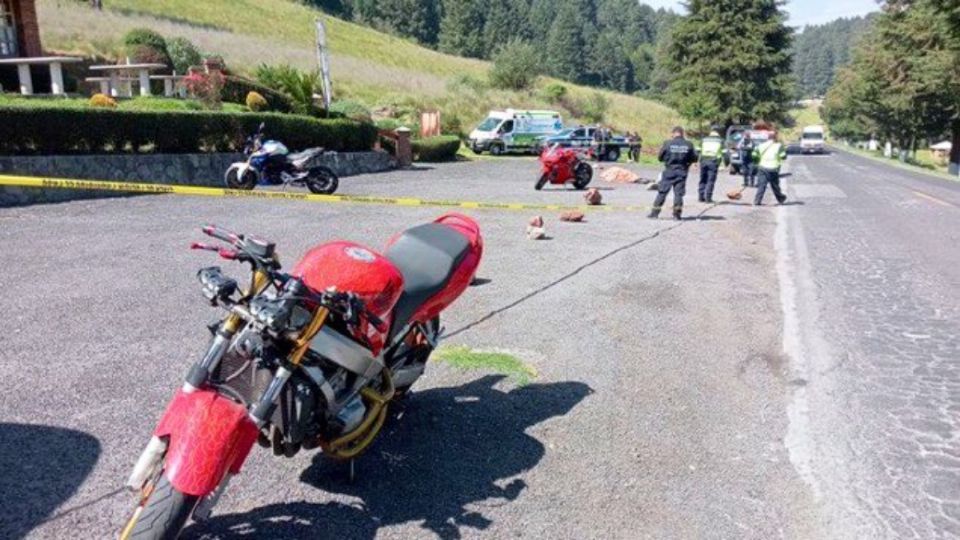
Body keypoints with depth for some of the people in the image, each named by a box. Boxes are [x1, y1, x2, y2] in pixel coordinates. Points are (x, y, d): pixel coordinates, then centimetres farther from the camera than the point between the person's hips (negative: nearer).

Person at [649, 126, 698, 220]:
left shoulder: (668, 143, -6)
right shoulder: (688, 145, -1)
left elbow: (660, 157, -1)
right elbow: (695, 158, 3)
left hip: (669, 171, -1)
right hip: (682, 172, 1)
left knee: (662, 192, 4)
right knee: (678, 193, 6)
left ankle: (655, 213, 5)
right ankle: (677, 214, 3)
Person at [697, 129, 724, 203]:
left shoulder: (704, 140, 16)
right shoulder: (720, 141, 13)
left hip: (703, 161, 2)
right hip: (713, 161, -2)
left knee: (703, 180, 10)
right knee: (711, 180, -1)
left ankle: (701, 197, 11)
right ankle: (708, 197, -6)